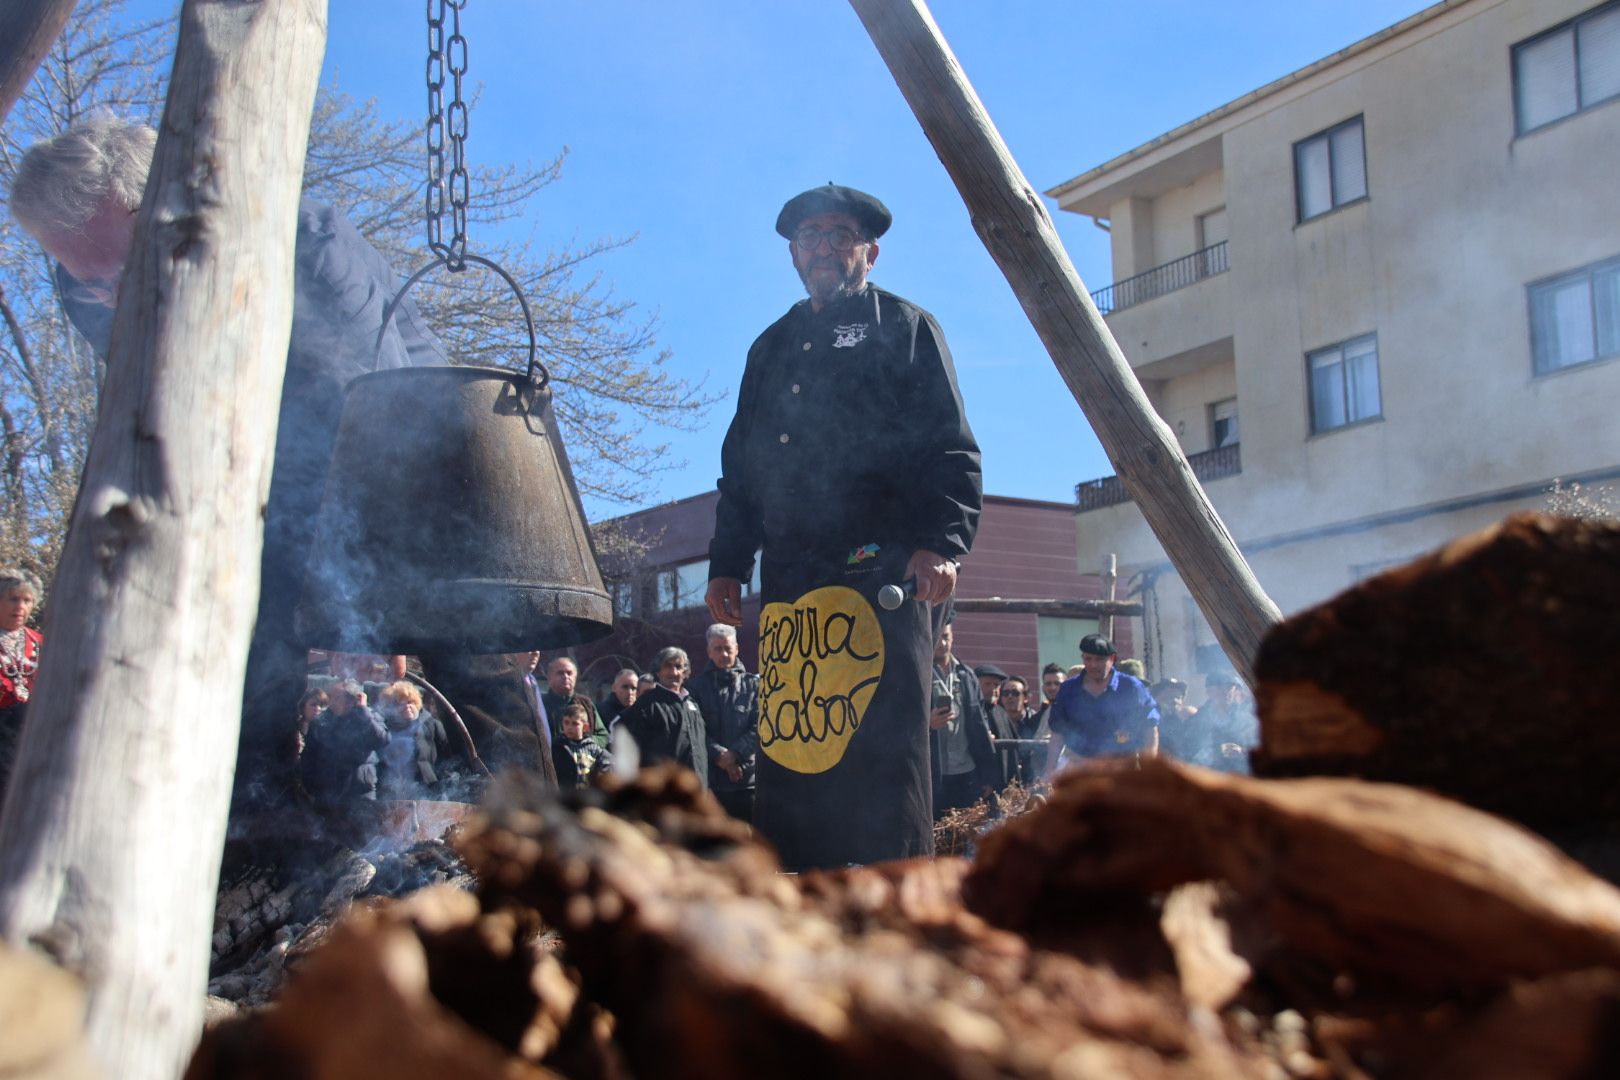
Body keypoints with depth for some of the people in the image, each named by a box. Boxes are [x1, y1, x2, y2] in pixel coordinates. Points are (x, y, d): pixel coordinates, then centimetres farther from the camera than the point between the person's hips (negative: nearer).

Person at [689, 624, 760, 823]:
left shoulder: (752, 684, 5)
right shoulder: (699, 686, 6)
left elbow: (759, 728, -3)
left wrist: (734, 753, -14)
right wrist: (718, 755, -15)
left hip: (746, 777, 0)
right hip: (709, 779, 0)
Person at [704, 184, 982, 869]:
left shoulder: (905, 329, 11)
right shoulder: (772, 348, 27)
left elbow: (951, 452, 0)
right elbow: (740, 469, 26)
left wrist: (942, 543, -15)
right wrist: (727, 564, 14)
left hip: (882, 570, -5)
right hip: (790, 579, 5)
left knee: (880, 744, -11)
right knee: (787, 747, 0)